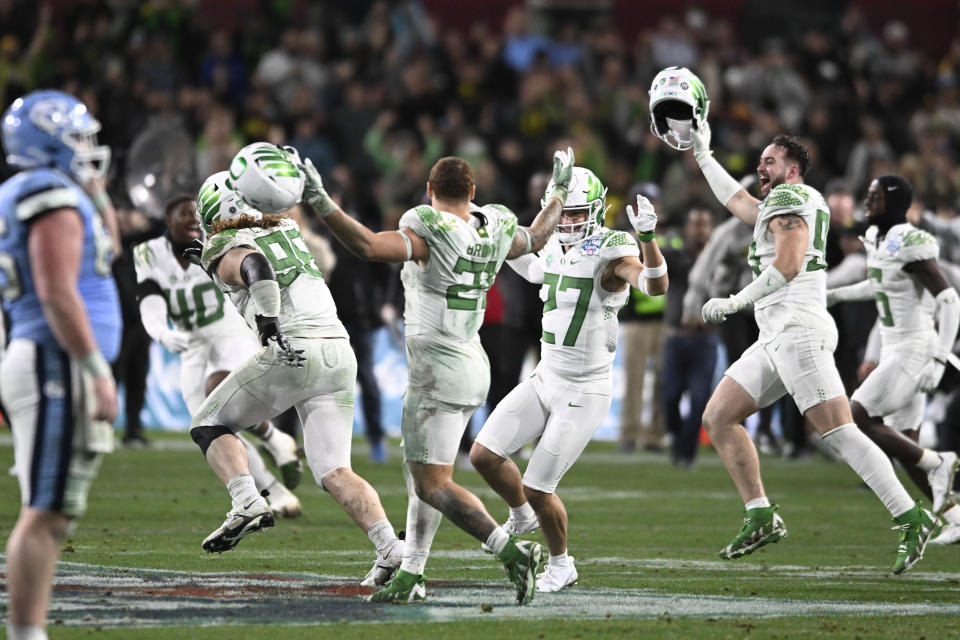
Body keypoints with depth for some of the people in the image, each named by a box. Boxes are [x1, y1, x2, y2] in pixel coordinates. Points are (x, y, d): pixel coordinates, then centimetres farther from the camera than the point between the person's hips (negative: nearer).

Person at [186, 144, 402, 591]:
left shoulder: (225, 251, 5)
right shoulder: (287, 232, 25)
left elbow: (254, 264, -19)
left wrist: (269, 320, -29)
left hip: (292, 353, -6)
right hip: (339, 353, 6)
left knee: (209, 425, 13)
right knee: (333, 471, 5)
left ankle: (248, 503, -10)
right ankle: (390, 549, -15)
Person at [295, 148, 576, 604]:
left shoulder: (430, 234, -18)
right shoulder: (493, 231, 4)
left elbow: (368, 246, -30)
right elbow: (535, 239, 25)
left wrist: (322, 204, -31)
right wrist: (559, 193, 40)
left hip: (438, 371, -8)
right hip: (471, 364, 8)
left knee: (433, 485, -6)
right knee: (423, 474, 17)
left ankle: (513, 553, -17)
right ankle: (410, 577, 20)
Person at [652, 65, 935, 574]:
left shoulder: (790, 198, -4)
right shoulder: (776, 204, 24)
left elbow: (788, 267, -16)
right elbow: (738, 201, 41)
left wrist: (734, 303, -9)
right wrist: (701, 152, 45)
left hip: (798, 331, -10)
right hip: (775, 340, 10)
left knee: (840, 434, -16)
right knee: (718, 417, 9)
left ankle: (910, 520, -19)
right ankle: (761, 517, 5)